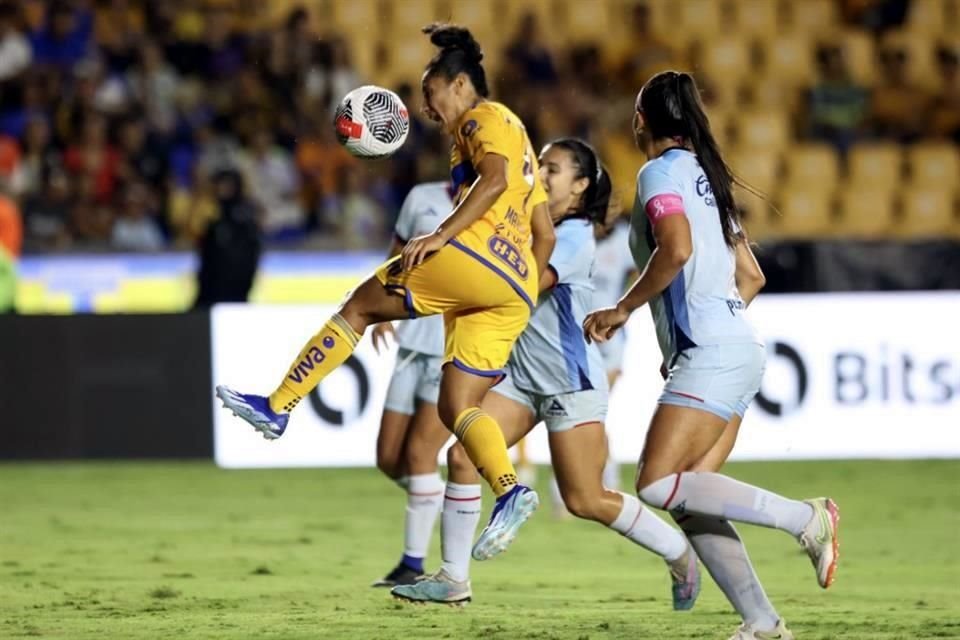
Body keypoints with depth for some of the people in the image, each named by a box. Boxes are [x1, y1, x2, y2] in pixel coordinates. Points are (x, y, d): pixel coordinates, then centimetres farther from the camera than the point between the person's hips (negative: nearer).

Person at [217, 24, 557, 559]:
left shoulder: (485, 118, 6)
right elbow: (546, 235, 31)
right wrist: (522, 298, 29)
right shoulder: (517, 138, 34)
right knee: (456, 408, 2)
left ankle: (278, 407, -1)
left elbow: (494, 178, -15)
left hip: (476, 255, -9)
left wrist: (441, 234, -21)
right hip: (517, 287, 9)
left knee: (360, 306, 1)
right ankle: (510, 492, -18)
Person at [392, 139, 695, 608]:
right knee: (462, 456, -8)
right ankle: (453, 578, -2)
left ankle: (680, 554, 17)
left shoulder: (574, 236, -15)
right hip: (522, 374, 8)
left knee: (585, 500, -3)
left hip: (571, 382, -8)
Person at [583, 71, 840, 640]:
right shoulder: (705, 175, 22)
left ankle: (807, 518, -15)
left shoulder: (663, 171, -5)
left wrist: (623, 310, -12)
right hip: (737, 349, 9)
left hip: (710, 354, -9)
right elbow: (751, 277, 24)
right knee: (690, 499, 4)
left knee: (658, 486, -15)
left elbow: (677, 250, -23)